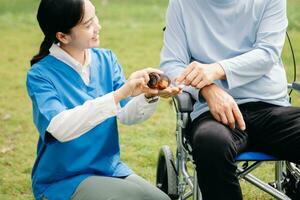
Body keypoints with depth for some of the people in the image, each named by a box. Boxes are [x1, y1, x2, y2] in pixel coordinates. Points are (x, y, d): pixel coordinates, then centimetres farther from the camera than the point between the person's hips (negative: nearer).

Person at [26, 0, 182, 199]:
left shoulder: (106, 59, 2)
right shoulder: (40, 74, -14)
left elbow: (127, 115, -4)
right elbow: (60, 127, -30)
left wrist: (149, 97, -26)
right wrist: (119, 94, -36)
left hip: (110, 169, 5)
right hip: (63, 180, -5)